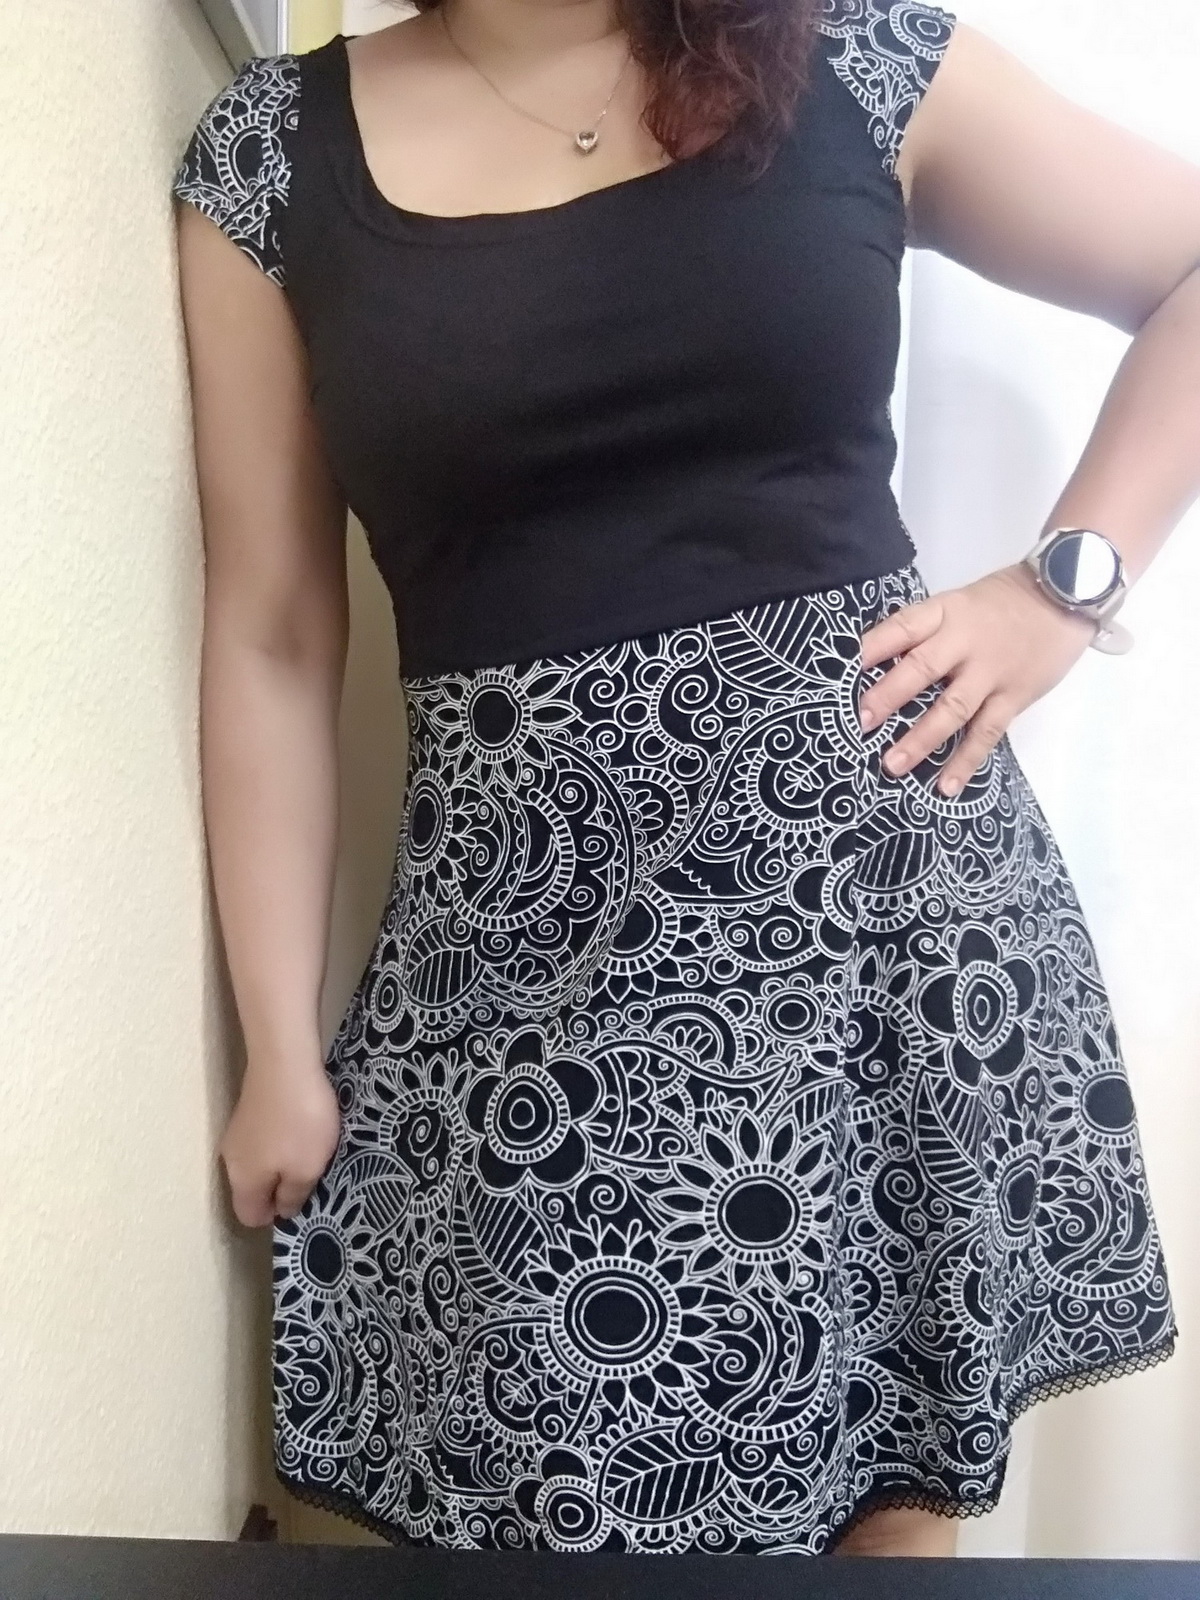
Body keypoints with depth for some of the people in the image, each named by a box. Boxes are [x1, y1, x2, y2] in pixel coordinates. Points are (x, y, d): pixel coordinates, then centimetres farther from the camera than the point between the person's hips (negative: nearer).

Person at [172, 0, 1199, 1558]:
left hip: (885, 869, 1)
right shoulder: (273, 153, 5)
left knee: (898, 1486, 9)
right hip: (527, 940, 0)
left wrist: (1066, 584, 0)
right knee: (561, 1483, 6)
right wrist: (281, 1051, 3)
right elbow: (272, 641, 4)